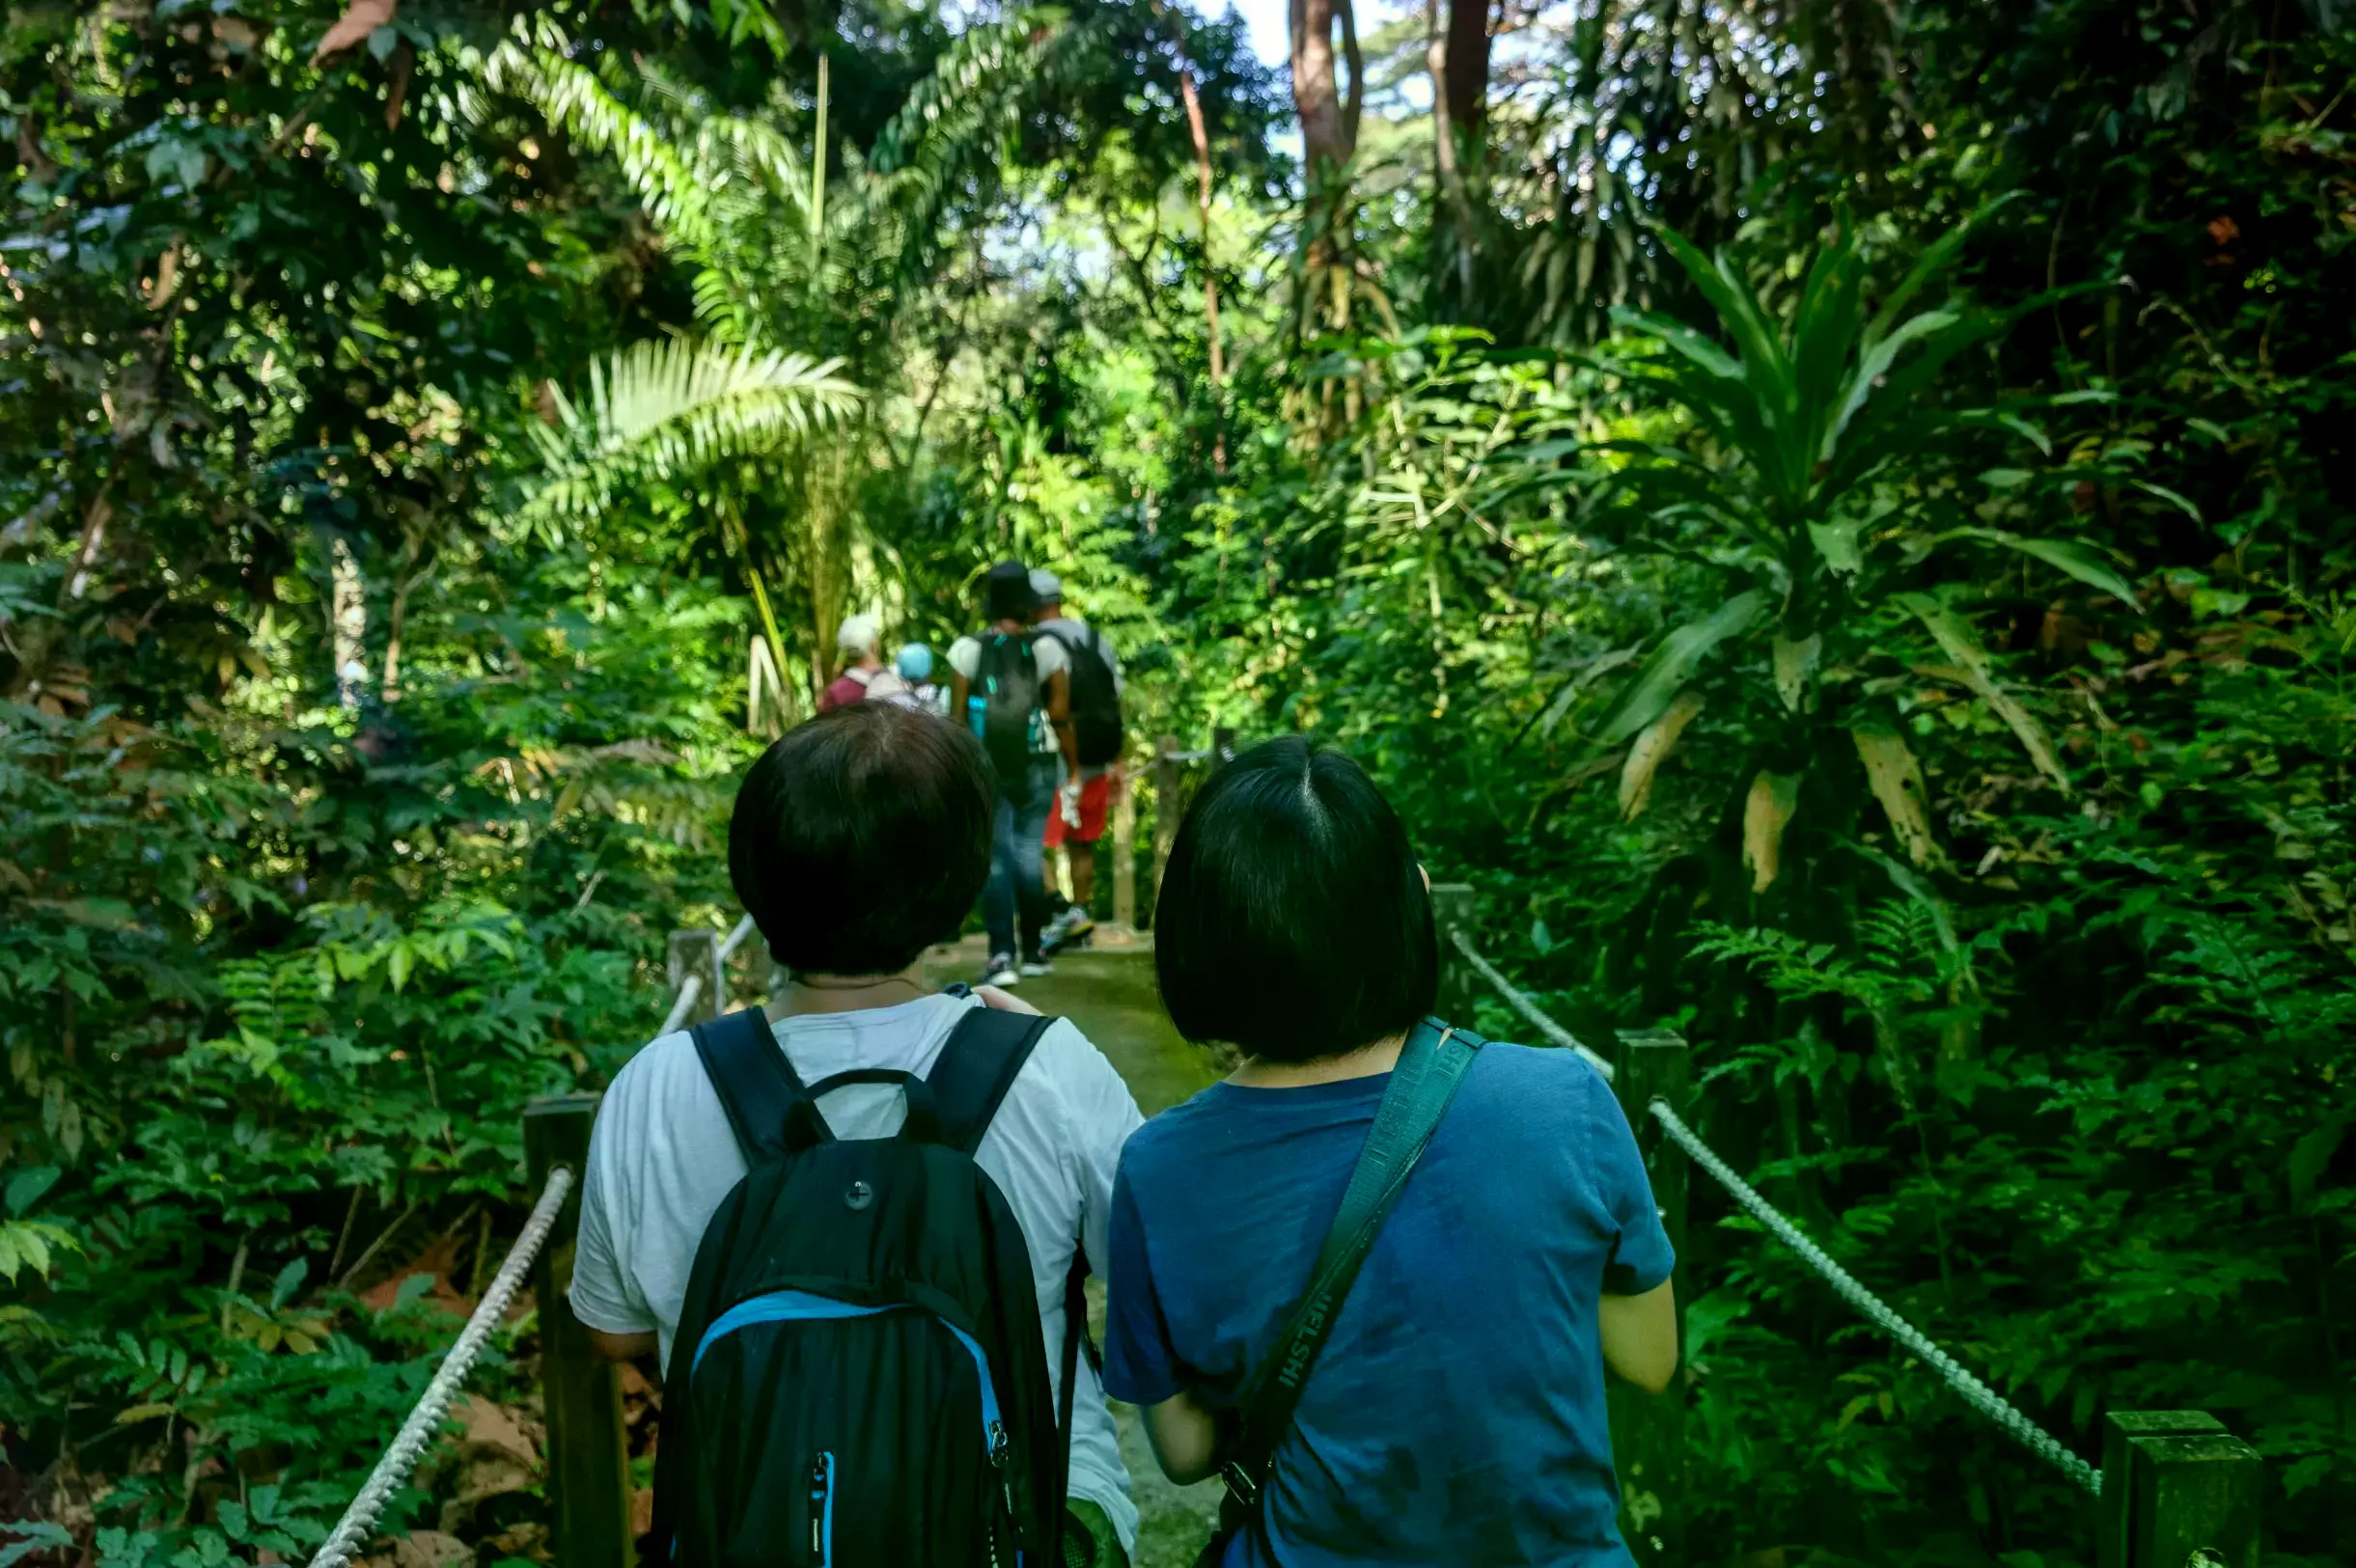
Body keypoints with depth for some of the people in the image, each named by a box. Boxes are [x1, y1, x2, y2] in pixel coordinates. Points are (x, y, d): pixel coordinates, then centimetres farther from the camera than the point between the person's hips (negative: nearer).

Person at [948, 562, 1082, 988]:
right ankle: (1032, 950, 17)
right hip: (1036, 768, 1)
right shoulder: (1047, 648, -2)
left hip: (986, 768, 0)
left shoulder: (967, 649, -2)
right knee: (1030, 855, 10)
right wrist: (1074, 768, 3)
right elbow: (1061, 716, -4)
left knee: (995, 858, 2)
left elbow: (957, 717, -2)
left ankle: (1002, 955, -5)